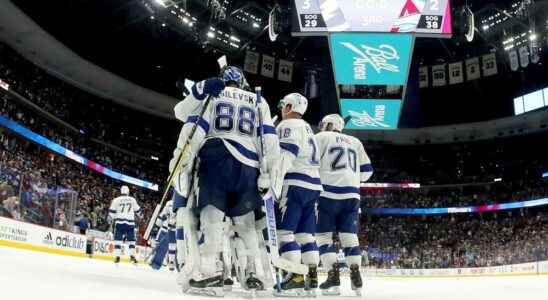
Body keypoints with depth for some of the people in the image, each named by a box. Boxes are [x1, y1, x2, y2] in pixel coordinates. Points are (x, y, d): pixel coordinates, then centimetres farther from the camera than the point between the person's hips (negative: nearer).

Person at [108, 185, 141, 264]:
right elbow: (137, 210, 17)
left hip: (119, 222, -1)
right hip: (130, 222, 1)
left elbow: (112, 211, 2)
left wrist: (110, 219, 13)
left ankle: (117, 256, -5)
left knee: (118, 239, 3)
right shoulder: (133, 200, 8)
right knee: (131, 239, 8)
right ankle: (132, 255, -3)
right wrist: (139, 216, 35)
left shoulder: (116, 200, 4)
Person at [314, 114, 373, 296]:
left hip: (329, 192, -4)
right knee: (349, 235, 7)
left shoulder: (321, 137, 8)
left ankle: (333, 277, -10)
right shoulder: (355, 142, 22)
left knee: (323, 235, 1)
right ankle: (355, 276, -3)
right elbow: (366, 171, 19)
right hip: (352, 194, 4)